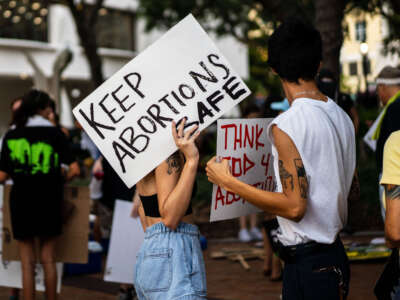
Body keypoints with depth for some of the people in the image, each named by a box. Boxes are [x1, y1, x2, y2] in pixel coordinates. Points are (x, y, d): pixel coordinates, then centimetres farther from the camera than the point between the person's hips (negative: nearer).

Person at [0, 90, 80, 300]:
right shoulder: (55, 134, -4)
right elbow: (74, 170, -8)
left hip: (21, 203, 0)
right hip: (49, 202, 0)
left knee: (27, 262, 8)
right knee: (48, 259, 13)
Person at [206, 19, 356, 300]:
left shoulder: (287, 125, -18)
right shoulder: (343, 118, 7)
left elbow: (294, 207, -21)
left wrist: (228, 181, -15)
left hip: (308, 264, -9)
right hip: (336, 253, 9)